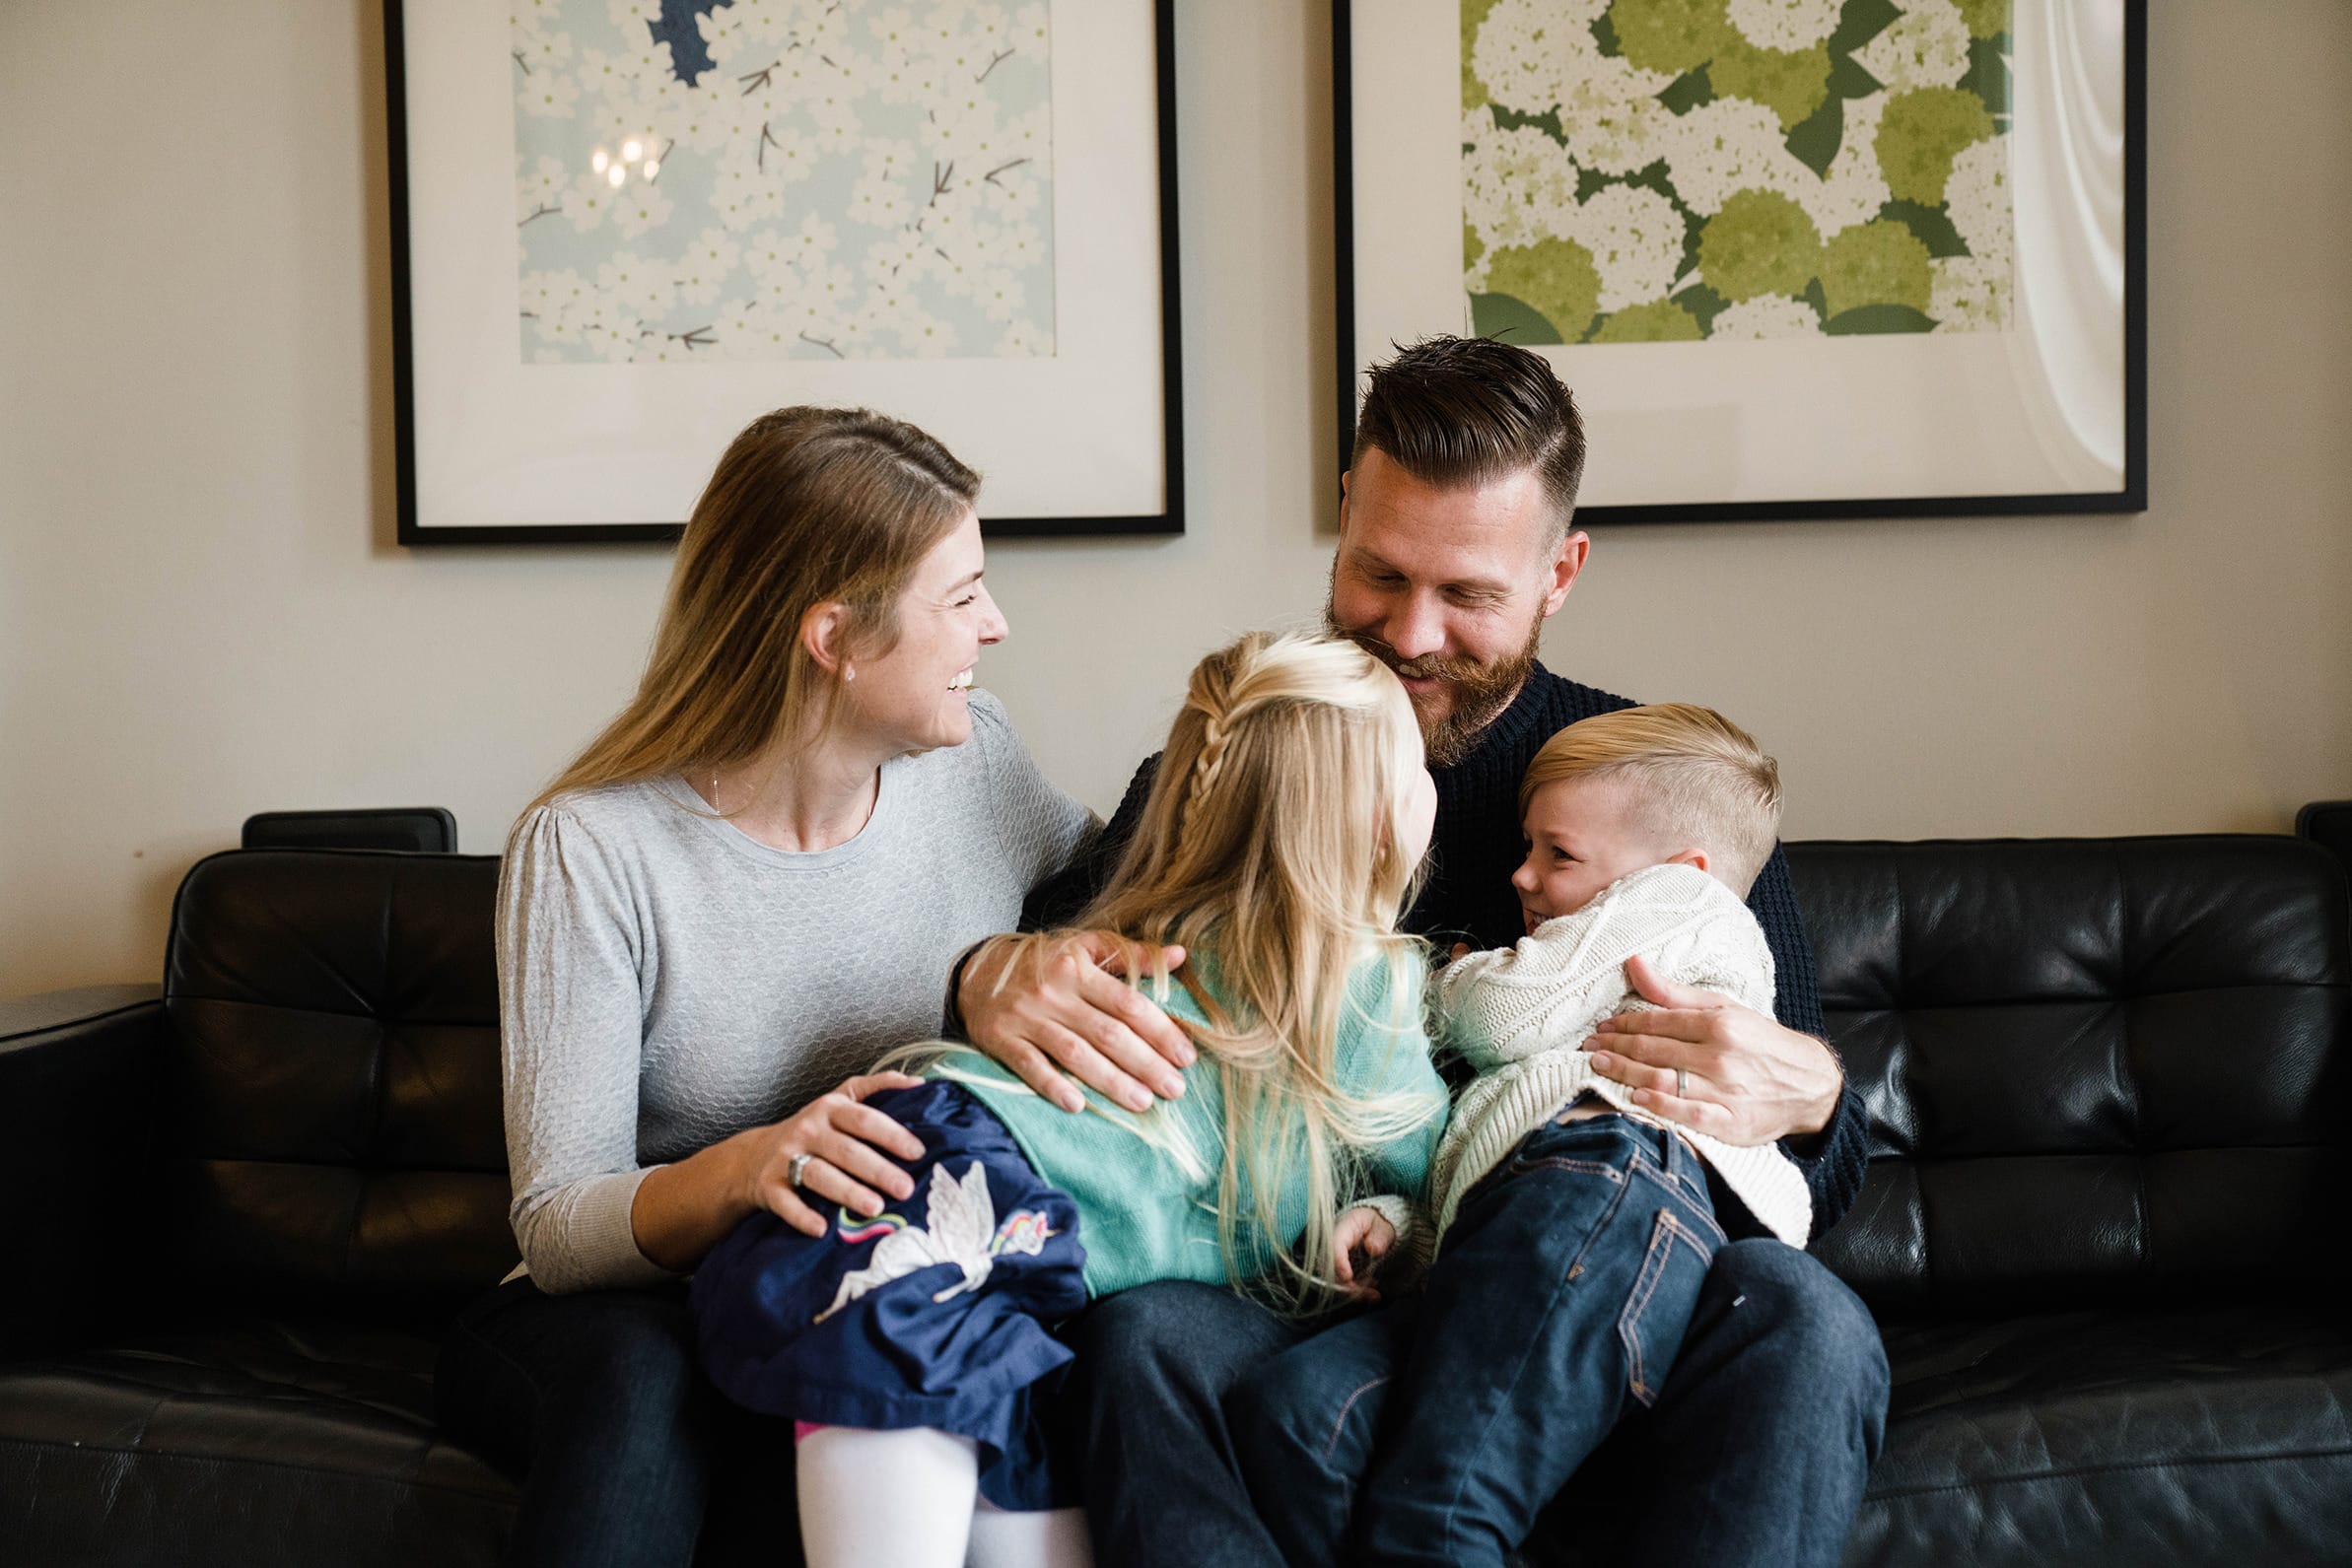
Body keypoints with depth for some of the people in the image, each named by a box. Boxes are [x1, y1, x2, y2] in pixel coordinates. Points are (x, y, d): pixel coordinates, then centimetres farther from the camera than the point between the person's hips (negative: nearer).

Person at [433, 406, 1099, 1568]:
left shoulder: (972, 758, -2)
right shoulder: (589, 849, -14)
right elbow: (557, 1227, -15)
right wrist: (738, 1174, -35)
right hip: (628, 1316, -2)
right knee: (639, 1375, -35)